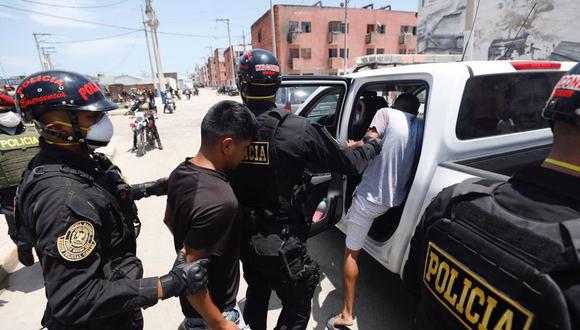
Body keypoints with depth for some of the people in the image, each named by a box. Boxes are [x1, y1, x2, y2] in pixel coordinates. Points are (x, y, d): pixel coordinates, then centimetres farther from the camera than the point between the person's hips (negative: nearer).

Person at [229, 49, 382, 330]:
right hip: (282, 242, -4)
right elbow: (349, 162, -11)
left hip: (245, 237, 5)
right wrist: (372, 145, 9)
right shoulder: (297, 129, -21)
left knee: (256, 293, 31)